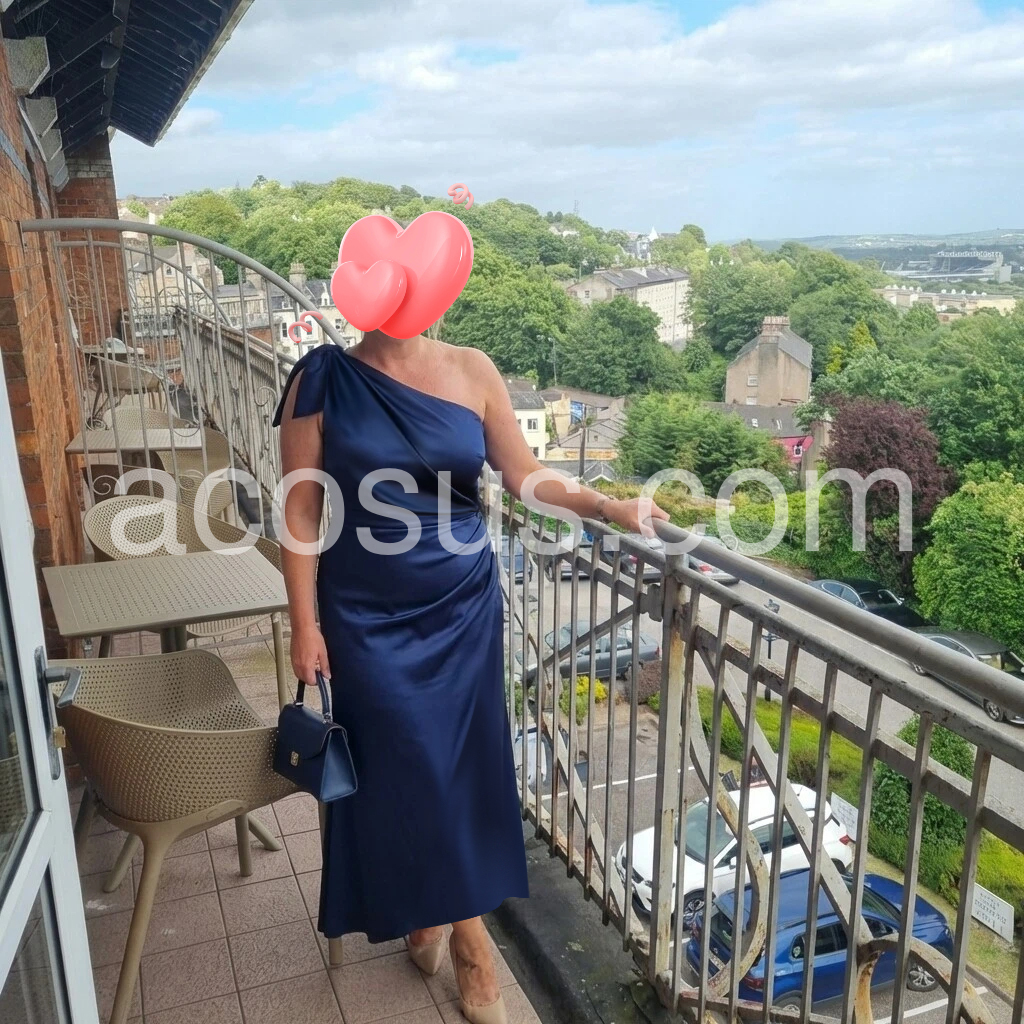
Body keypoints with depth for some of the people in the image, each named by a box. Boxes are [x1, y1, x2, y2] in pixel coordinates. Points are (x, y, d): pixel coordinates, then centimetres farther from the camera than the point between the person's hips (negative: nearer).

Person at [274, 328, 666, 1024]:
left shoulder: (471, 371, -2)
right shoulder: (323, 381, -7)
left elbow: (527, 479, 1)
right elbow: (302, 513, -5)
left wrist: (607, 506, -13)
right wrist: (304, 623, -7)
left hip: (463, 609, 2)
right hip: (369, 616, -2)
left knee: (461, 763, 9)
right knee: (406, 766, 3)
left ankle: (437, 912, 35)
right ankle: (468, 936, 25)